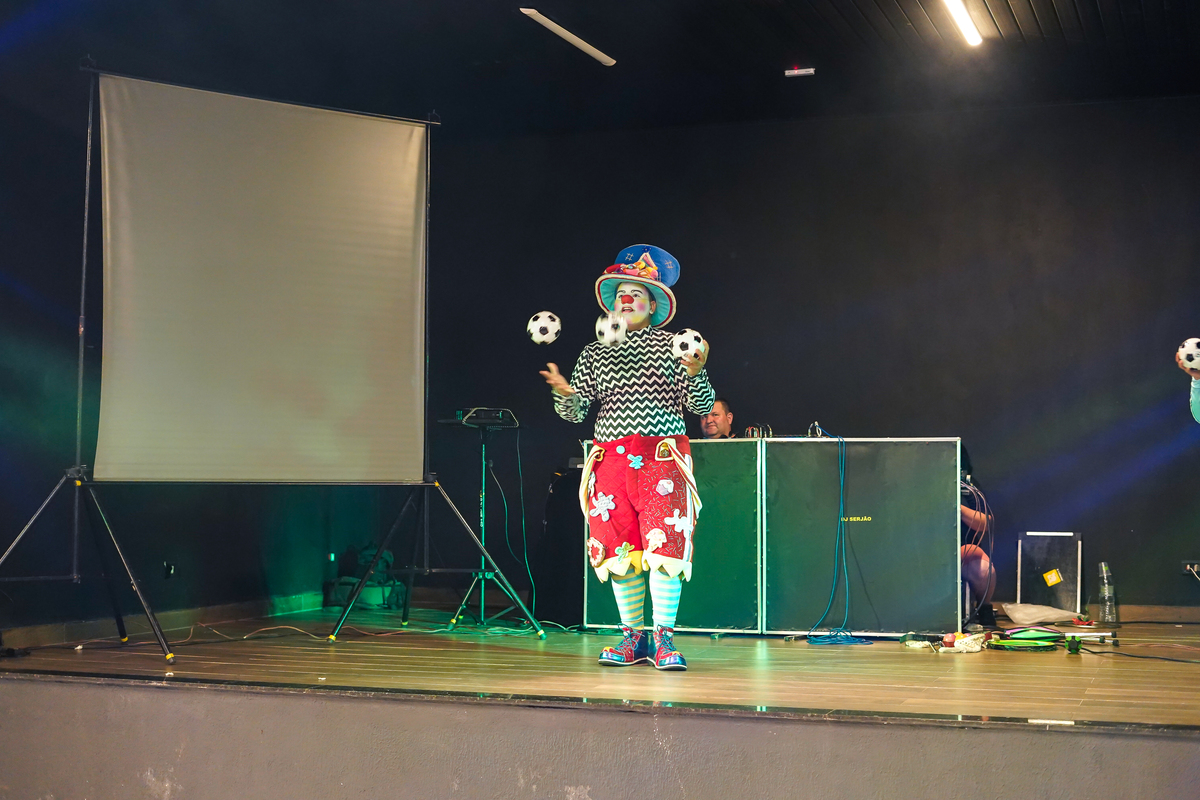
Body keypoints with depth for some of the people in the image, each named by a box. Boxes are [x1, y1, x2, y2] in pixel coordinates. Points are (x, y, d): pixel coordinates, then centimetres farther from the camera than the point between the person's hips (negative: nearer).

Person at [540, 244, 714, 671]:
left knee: (663, 542, -11)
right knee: (619, 547, 2)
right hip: (612, 456, 3)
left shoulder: (671, 346, 7)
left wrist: (694, 372, -17)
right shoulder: (595, 354, 15)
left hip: (663, 455, -3)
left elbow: (701, 405, 2)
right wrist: (565, 393, -13)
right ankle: (632, 637, 11)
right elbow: (575, 412, 9)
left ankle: (664, 638, -6)